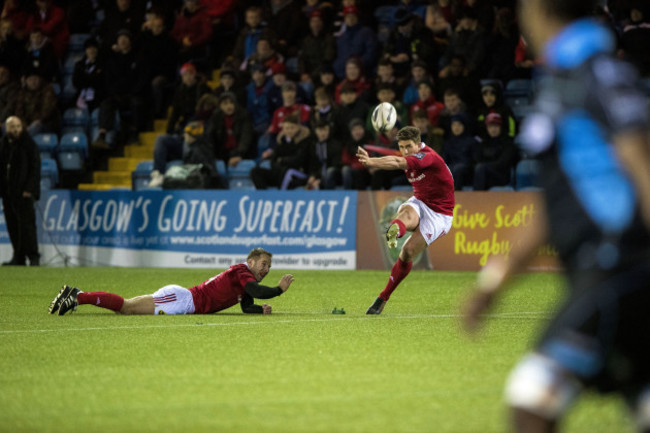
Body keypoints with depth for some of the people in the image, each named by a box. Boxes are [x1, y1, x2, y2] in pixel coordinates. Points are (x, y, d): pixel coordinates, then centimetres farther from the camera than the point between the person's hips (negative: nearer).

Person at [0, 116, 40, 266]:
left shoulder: (29, 145, -3)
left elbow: (35, 168, -7)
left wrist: (29, 189, -15)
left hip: (23, 193, -6)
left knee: (26, 223, -11)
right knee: (12, 224, 5)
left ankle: (33, 256, -9)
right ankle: (18, 258, 9)